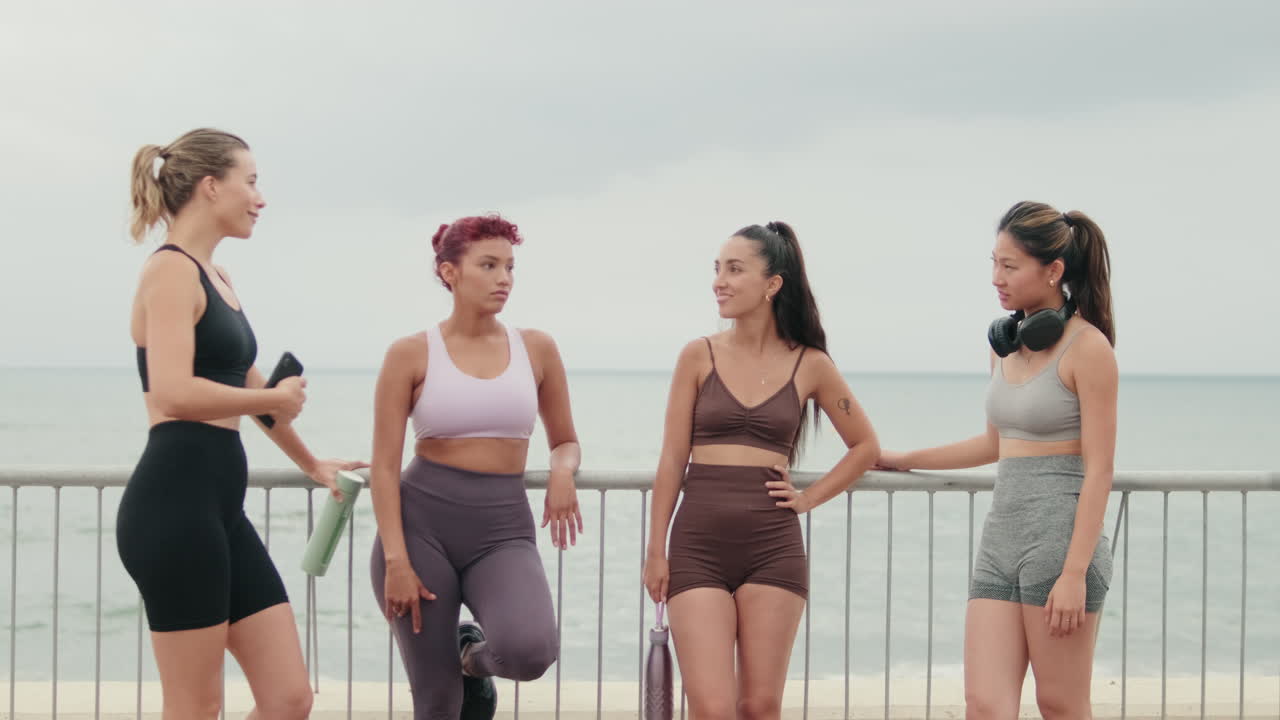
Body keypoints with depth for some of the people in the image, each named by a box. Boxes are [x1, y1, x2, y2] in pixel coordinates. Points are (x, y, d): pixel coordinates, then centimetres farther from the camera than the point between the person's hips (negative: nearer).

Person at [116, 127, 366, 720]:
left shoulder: (215, 277, 21)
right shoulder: (171, 271, -8)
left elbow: (248, 384, 35)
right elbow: (173, 393, -23)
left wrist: (310, 463, 47)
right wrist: (276, 399, -9)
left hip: (219, 505, 9)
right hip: (177, 500, -9)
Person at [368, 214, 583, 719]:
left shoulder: (537, 349, 8)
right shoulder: (411, 354, -1)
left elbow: (565, 441, 19)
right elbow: (384, 467, -2)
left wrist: (562, 471, -6)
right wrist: (396, 559, -11)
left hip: (504, 528, 2)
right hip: (421, 522, -1)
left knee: (529, 653, -25)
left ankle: (474, 655, 10)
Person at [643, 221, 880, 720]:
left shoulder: (810, 365, 4)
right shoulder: (699, 356, 3)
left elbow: (865, 446, 16)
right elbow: (672, 460, 3)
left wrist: (808, 498, 5)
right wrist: (656, 552, 1)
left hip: (773, 548, 1)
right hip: (698, 547, -1)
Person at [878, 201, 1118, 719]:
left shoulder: (1087, 347, -9)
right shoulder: (1006, 342, 13)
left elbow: (1099, 470, -13)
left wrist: (1074, 573, -18)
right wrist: (906, 461, 32)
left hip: (1060, 540, -7)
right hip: (1001, 538, 7)